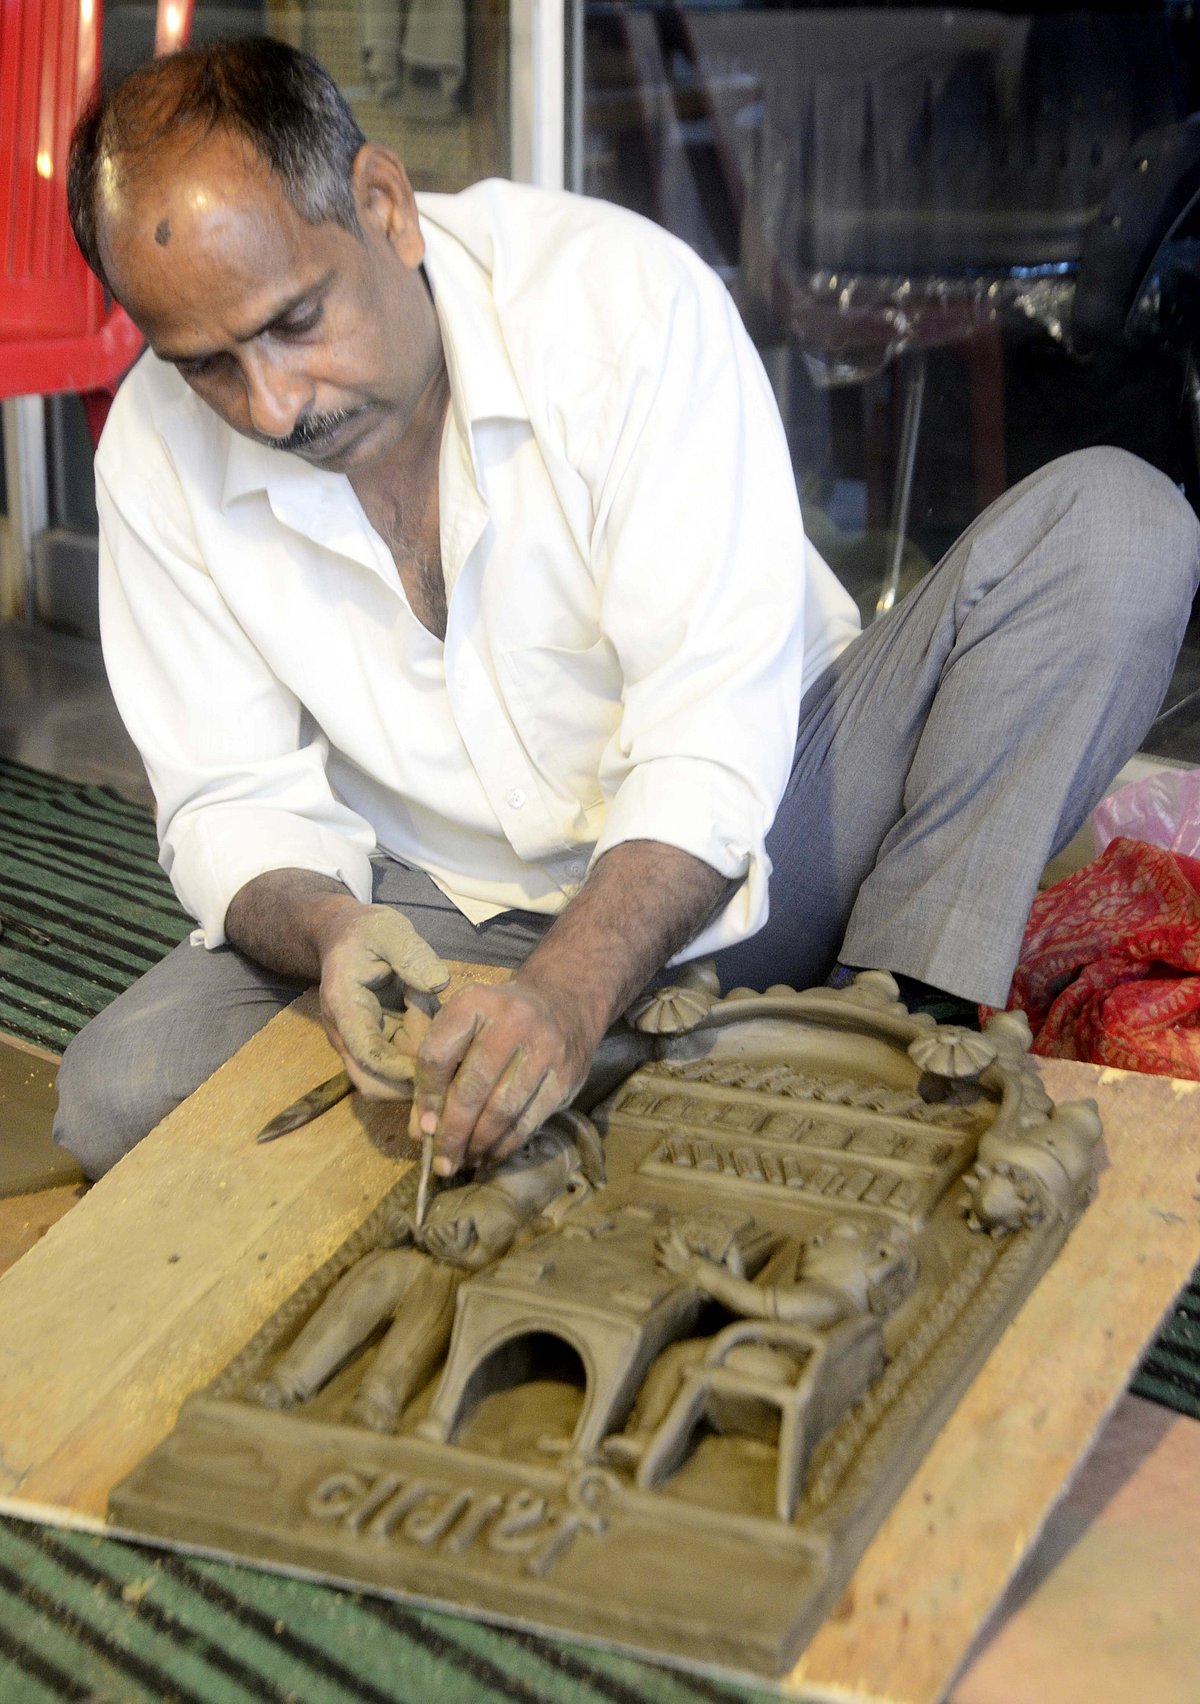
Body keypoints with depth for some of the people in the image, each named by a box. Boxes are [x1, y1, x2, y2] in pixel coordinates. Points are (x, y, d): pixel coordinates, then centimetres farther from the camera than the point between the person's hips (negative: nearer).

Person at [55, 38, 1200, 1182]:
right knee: (118, 1094, -23)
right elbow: (229, 800, -4)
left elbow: (714, 727, -25)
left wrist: (571, 992, -40)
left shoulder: (621, 293, -20)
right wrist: (325, 932, -28)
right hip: (452, 914, 2)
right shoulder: (155, 453, -9)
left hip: (743, 838, -2)